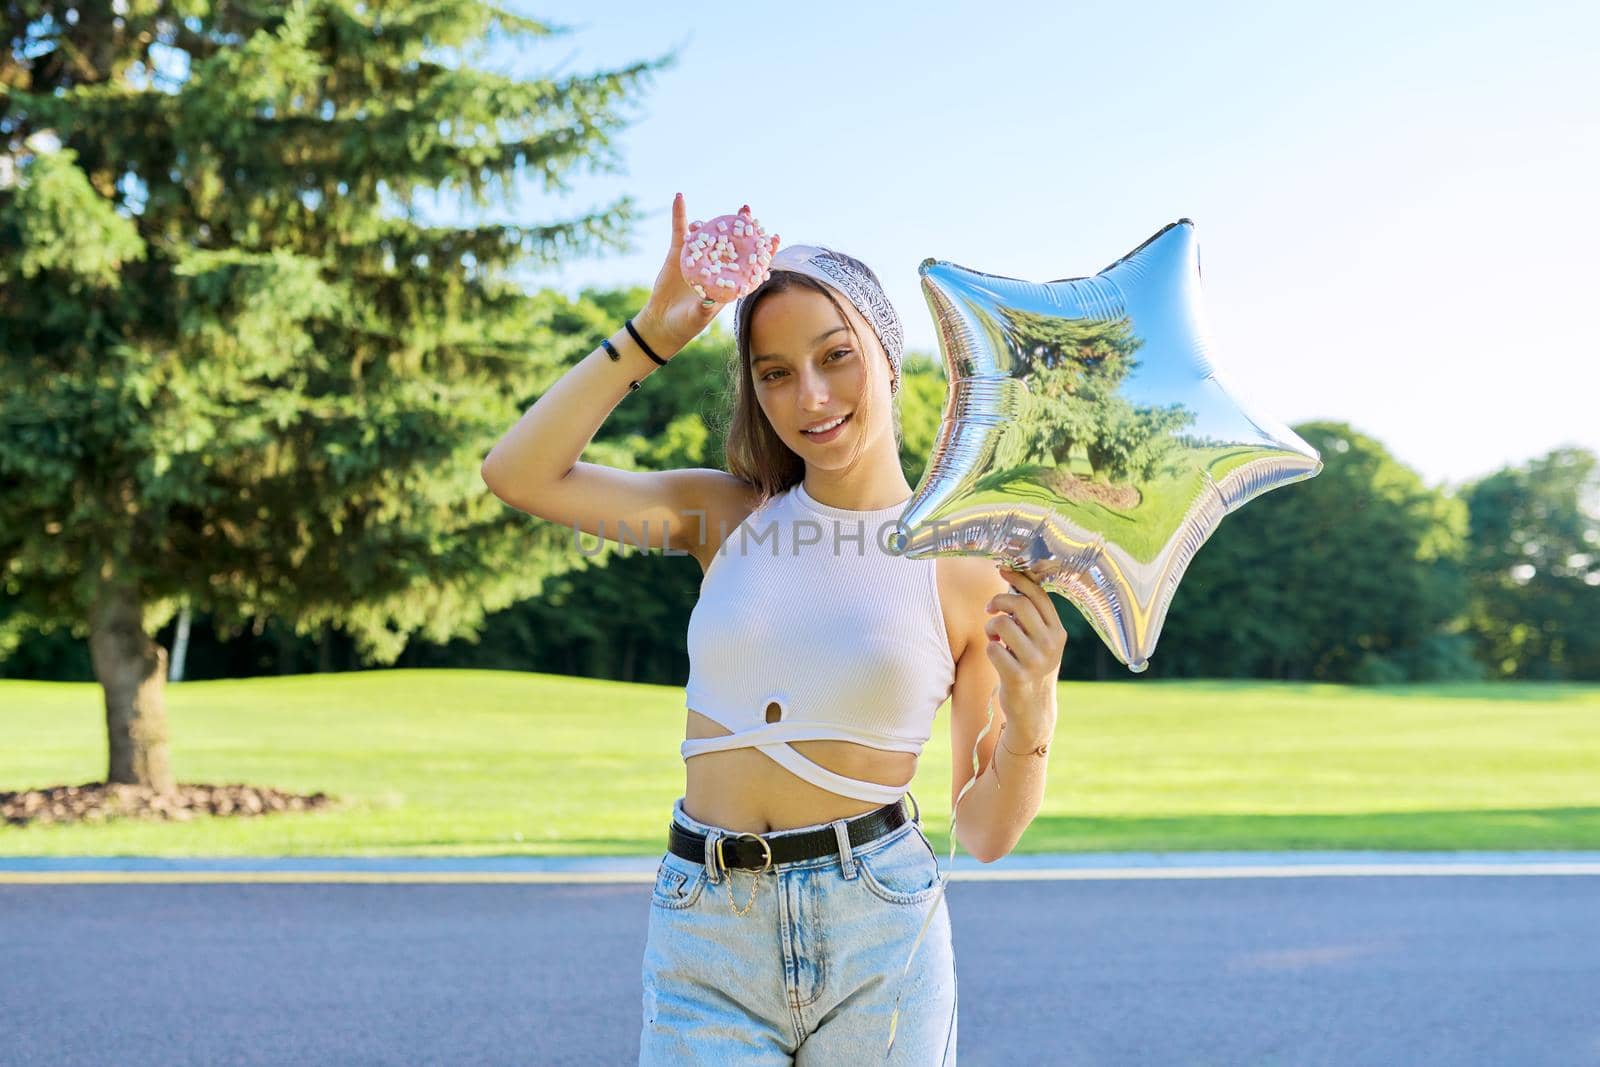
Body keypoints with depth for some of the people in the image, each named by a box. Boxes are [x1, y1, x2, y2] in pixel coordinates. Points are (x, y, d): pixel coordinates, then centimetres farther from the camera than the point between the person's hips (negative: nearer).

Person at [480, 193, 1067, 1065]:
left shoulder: (968, 568, -3)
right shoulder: (730, 515, 5)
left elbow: (986, 835, -1)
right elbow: (518, 474, -5)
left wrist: (1029, 722, -20)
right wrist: (653, 333, -8)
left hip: (874, 936, -1)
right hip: (702, 936, 2)